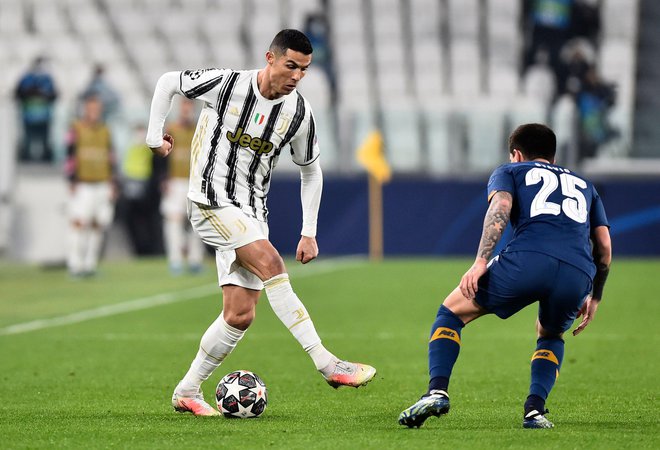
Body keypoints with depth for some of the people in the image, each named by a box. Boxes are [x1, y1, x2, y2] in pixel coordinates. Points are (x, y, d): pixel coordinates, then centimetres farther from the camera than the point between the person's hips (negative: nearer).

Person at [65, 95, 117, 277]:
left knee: (98, 225, 2)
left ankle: (90, 264, 8)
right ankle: (75, 265, -10)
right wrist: (72, 182, -11)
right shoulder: (76, 130, -2)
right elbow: (70, 157, -5)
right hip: (82, 185, -5)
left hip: (102, 184, 5)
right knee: (80, 223, -13)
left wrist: (112, 185, 12)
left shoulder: (105, 131, 13)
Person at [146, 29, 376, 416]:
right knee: (271, 264, -26)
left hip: (251, 212, 5)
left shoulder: (298, 112, -1)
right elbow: (168, 82, 4)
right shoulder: (226, 85, -12)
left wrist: (309, 233, 9)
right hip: (211, 201, -5)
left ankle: (187, 391, 14)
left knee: (240, 316, -2)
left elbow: (311, 171, 12)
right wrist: (155, 135, 4)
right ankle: (327, 364, -30)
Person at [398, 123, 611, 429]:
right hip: (578, 275, 3)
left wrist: (481, 261, -6)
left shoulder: (509, 172, 26)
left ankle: (437, 391, -3)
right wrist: (594, 297, 37)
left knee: (451, 312, 17)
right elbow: (604, 247, 27)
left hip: (527, 260, -3)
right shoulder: (583, 185, 37)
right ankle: (535, 409, 10)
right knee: (551, 336, 33)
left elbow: (501, 206, 3)